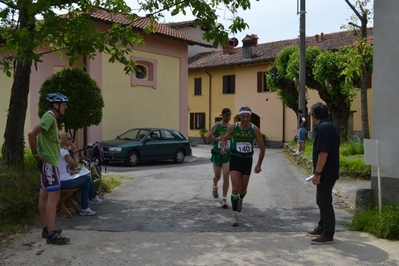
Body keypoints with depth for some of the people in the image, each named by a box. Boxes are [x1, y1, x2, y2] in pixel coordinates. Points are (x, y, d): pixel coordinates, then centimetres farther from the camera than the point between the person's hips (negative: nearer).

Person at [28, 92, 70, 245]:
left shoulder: (51, 117, 15)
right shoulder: (49, 117, -16)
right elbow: (31, 134, -28)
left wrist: (39, 154, 15)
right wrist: (35, 154, -19)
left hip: (48, 161, 10)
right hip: (48, 162, -10)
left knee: (45, 195, 13)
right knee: (54, 197, -10)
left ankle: (46, 229, 21)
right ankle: (51, 234, -8)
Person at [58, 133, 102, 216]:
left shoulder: (61, 151, 14)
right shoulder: (64, 151, -17)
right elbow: (75, 164, -16)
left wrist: (72, 171, 6)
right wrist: (74, 151, -11)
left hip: (63, 181, 9)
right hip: (65, 182, -9)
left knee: (86, 184, 13)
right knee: (88, 178, 5)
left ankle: (84, 209, 20)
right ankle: (93, 198, 19)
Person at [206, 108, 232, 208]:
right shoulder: (216, 126, -5)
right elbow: (208, 138, -4)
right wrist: (217, 138, -20)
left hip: (227, 154, 1)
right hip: (217, 154, -1)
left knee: (226, 177, -7)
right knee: (217, 176, 9)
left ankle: (224, 199, 0)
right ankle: (215, 186, 45)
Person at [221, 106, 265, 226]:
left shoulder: (255, 129, -8)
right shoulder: (233, 127, -7)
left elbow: (262, 147, -1)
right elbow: (225, 138, 12)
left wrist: (259, 164, -5)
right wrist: (224, 147, -10)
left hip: (247, 160, 1)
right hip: (235, 158, -1)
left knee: (243, 189, 12)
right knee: (235, 187, -13)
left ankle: (240, 200, 49)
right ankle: (235, 215, -5)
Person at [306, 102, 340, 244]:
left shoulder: (323, 128, -19)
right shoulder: (329, 126, 13)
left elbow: (323, 153, -25)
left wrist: (317, 173, -22)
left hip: (325, 173, -10)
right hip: (328, 172, 10)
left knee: (325, 202, -2)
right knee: (322, 201, 20)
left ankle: (328, 235, 6)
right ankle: (322, 228, 31)